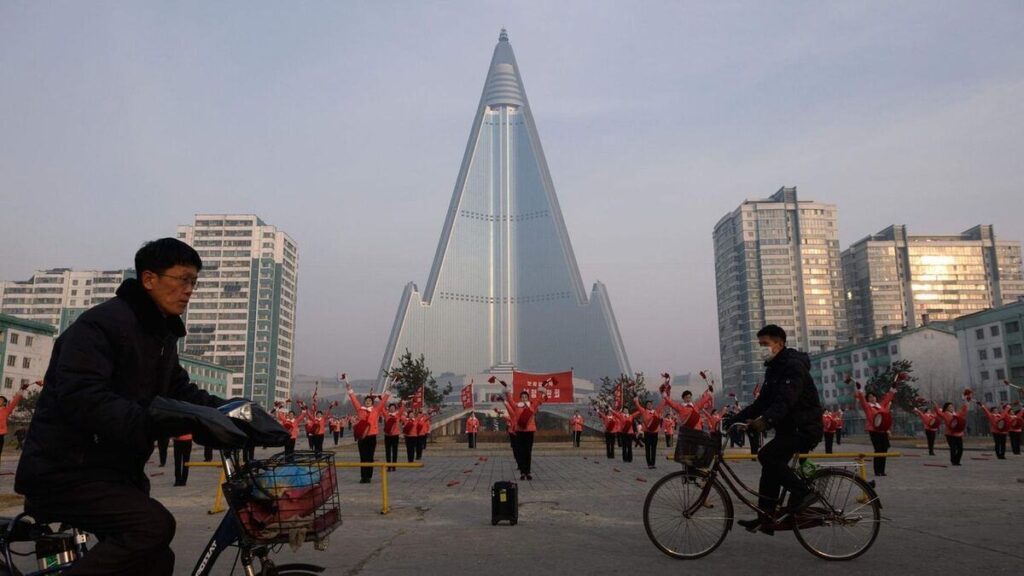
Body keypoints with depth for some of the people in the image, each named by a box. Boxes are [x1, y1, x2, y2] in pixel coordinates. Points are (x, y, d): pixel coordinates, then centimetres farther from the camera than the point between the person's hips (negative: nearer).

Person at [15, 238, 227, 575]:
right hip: (66, 470, -9)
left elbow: (181, 392, 13)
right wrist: (158, 420, -38)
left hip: (116, 470, 9)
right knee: (154, 526, -28)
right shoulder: (101, 323, -17)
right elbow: (82, 399, -29)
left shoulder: (162, 335, 14)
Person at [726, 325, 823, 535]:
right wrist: (735, 419, 3)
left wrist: (767, 419, -46)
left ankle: (803, 492, -10)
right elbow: (762, 402, 13)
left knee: (767, 456, -23)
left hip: (805, 428, -10)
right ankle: (765, 520, 12)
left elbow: (786, 399, -31)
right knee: (770, 469, 7)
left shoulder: (793, 365, -16)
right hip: (788, 428, 10)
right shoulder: (773, 368, 14)